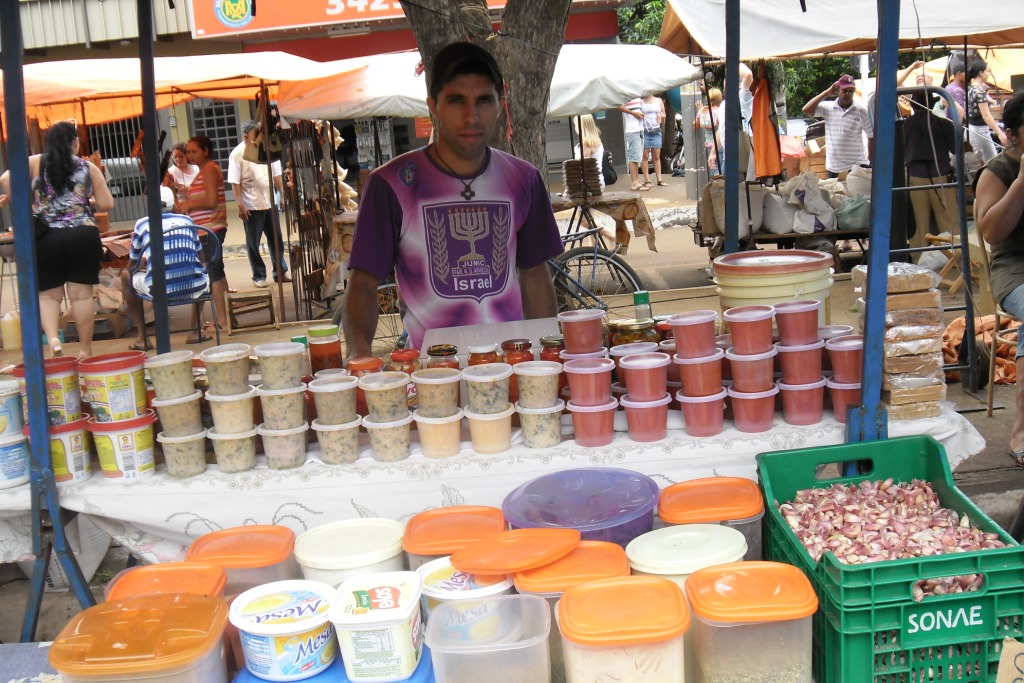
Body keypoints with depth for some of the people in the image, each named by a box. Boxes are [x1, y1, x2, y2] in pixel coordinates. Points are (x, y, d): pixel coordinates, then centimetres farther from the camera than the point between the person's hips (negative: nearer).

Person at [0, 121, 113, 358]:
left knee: (48, 294, 10)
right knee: (81, 294, 3)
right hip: (83, 235, 0)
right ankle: (85, 349, 10)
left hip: (46, 238, 1)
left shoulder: (35, 163, 6)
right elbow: (106, 204, 4)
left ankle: (52, 338, -12)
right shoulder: (88, 168, 6)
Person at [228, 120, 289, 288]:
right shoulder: (237, 154, -8)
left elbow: (276, 174, 14)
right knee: (253, 243, 4)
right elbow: (235, 183, -10)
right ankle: (259, 276, 13)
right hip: (251, 206, -5)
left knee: (276, 240, 11)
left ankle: (280, 273, 21)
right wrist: (240, 205, -16)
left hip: (269, 203, 5)